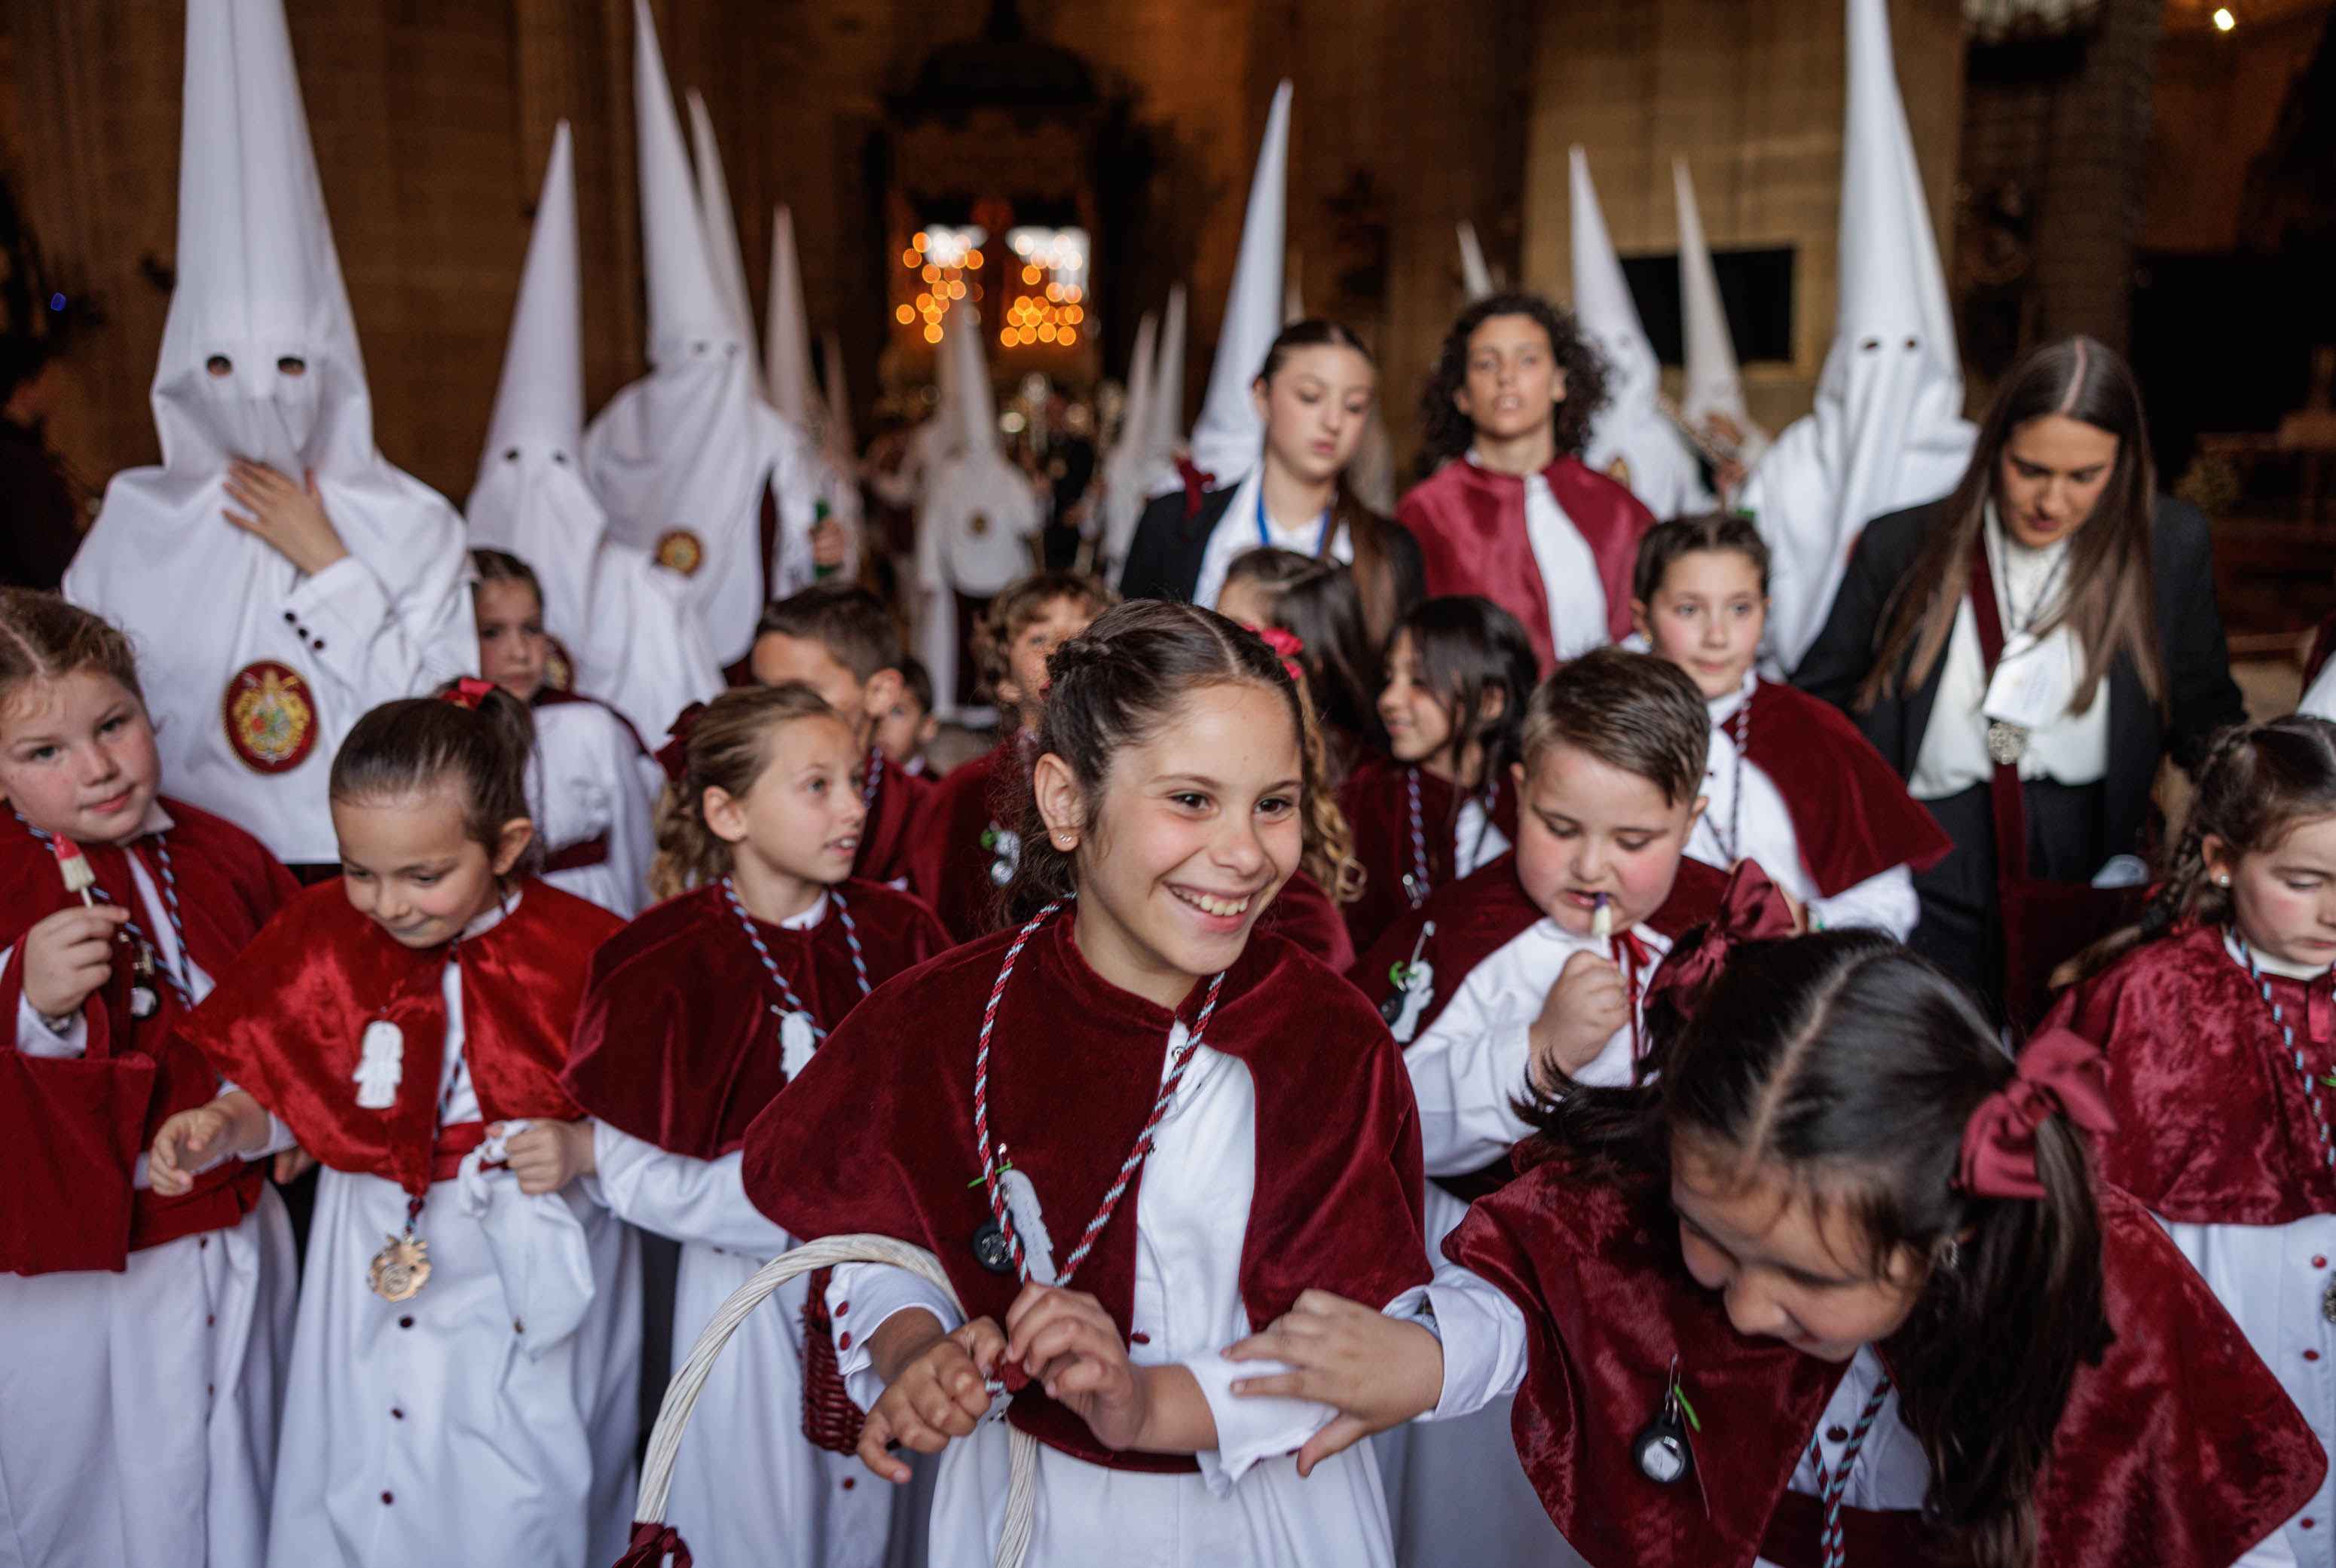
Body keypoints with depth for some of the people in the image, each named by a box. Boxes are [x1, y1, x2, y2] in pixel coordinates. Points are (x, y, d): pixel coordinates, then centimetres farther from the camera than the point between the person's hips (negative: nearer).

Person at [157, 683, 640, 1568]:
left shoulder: (584, 954, -14)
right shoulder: (323, 936, -4)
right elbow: (276, 1095, 7)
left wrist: (583, 1148, -24)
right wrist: (219, 1127, -12)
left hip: (529, 1282, -3)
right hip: (372, 1265, 3)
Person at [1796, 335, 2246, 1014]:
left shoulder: (2171, 546, 1)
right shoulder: (1903, 545, -1)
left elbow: (2204, 717, 10)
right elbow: (1815, 706, 3)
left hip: (2089, 875, 1)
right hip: (1928, 875, -1)